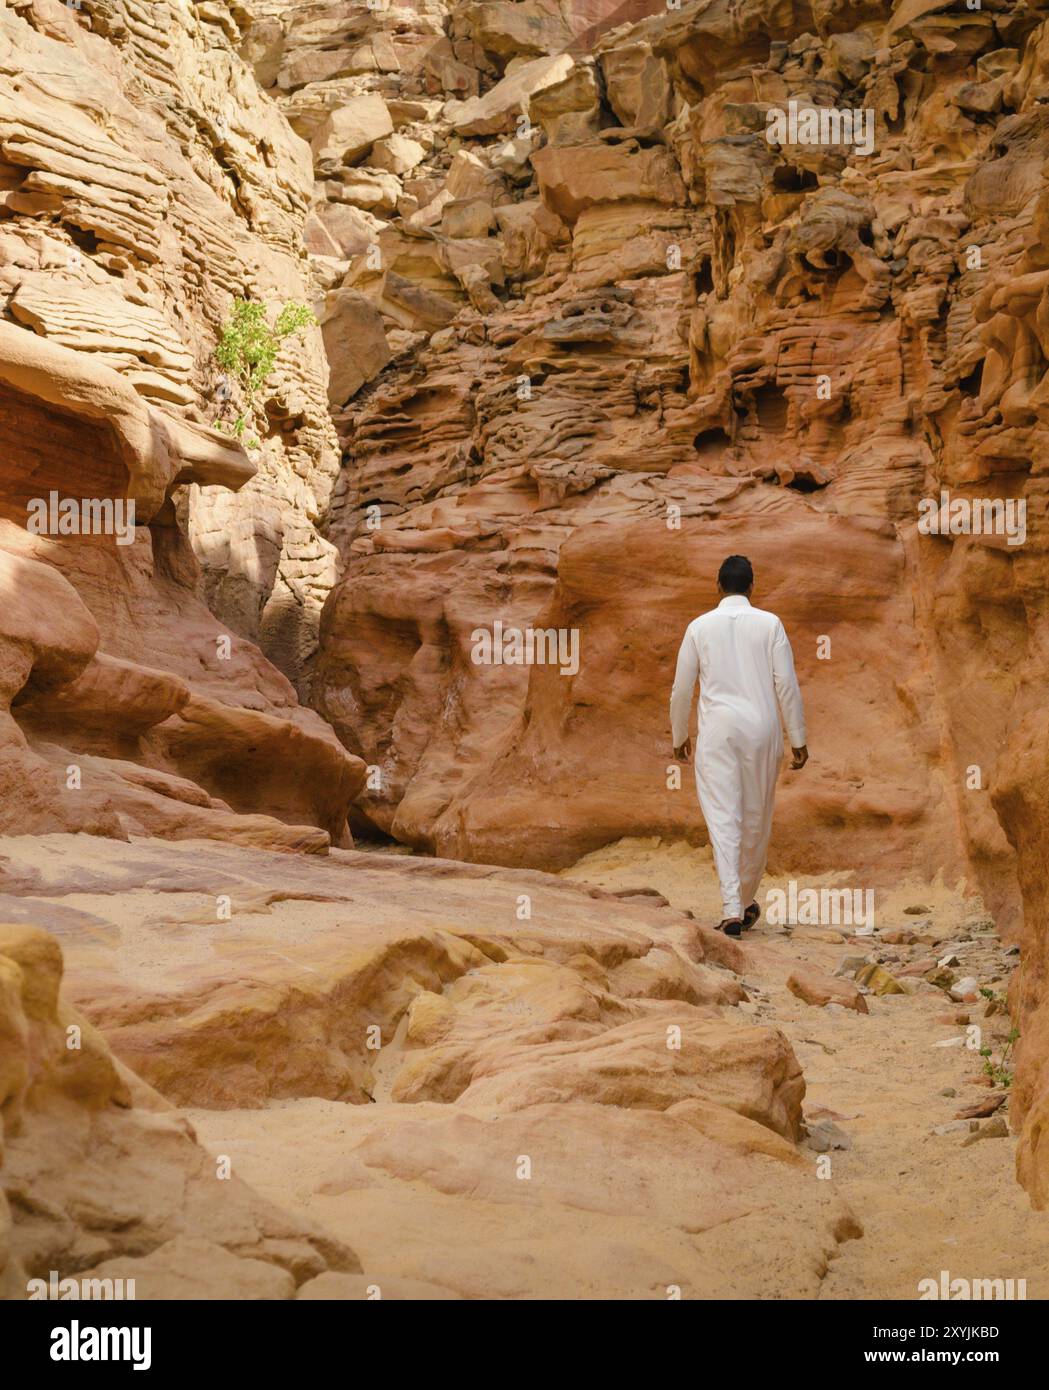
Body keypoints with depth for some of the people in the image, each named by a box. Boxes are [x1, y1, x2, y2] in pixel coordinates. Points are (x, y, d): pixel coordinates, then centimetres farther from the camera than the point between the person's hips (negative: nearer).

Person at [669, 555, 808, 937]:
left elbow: (681, 688, 7)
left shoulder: (700, 626, 3)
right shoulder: (769, 623, 1)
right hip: (761, 729, 1)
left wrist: (679, 736, 21)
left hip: (717, 732, -1)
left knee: (722, 818, -4)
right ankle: (747, 902, 27)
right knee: (757, 819, 13)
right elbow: (787, 684, -2)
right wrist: (797, 738, 5)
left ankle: (732, 909, -16)